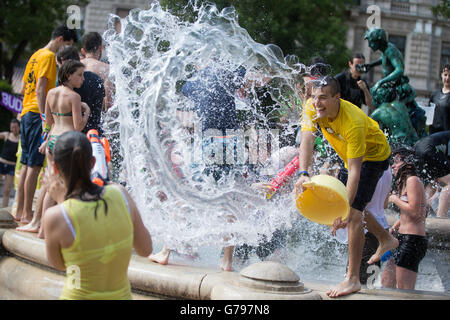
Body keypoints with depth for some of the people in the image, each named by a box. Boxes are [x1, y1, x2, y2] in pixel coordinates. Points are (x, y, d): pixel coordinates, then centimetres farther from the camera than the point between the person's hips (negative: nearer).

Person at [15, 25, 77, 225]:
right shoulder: (49, 56, -8)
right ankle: (27, 214, -9)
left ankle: (20, 211, 14)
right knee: (34, 165, -9)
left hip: (26, 113, 10)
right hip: (37, 114, -10)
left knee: (27, 164, 11)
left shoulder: (36, 55, 20)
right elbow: (40, 89, -17)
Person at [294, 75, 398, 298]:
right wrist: (304, 174, -52)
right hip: (351, 155, 8)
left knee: (354, 210, -19)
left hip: (374, 156, -8)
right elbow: (306, 140, -34)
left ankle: (353, 279, -17)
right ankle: (386, 240, 48)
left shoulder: (353, 123, -39)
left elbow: (354, 170, -40)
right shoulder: (312, 109, -23)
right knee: (353, 205, 21)